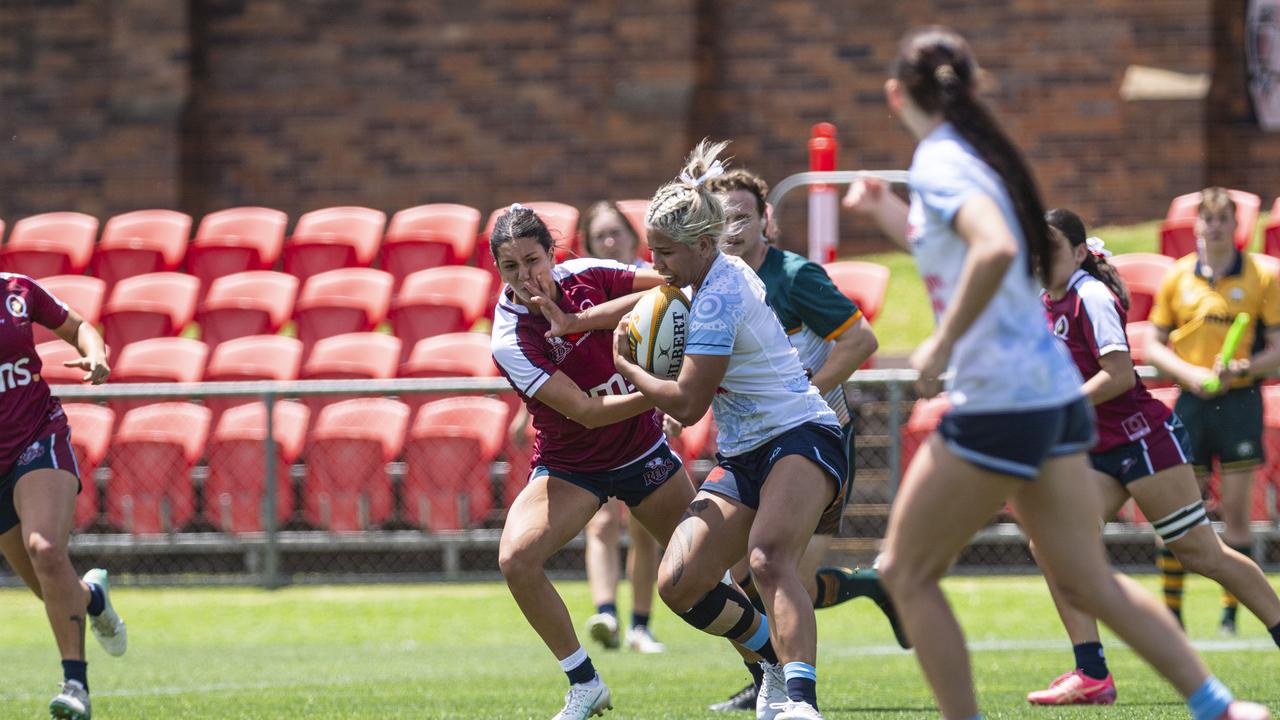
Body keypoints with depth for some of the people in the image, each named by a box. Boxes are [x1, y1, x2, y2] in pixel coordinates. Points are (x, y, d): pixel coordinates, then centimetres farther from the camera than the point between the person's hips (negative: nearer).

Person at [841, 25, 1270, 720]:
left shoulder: (938, 163, -12)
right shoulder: (977, 155, 15)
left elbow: (995, 249, -31)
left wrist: (941, 346, -24)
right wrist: (890, 214, 28)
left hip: (995, 402, -9)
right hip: (1054, 395, 9)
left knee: (906, 574, 4)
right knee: (1087, 580, 12)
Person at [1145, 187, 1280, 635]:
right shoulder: (1177, 277, 6)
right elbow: (1154, 346, 10)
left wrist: (1241, 368, -17)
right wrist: (1190, 374, -8)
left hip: (1239, 401, -2)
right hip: (1191, 403, 2)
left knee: (1235, 513, -2)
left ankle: (1231, 614, 5)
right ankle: (1170, 612, 7)